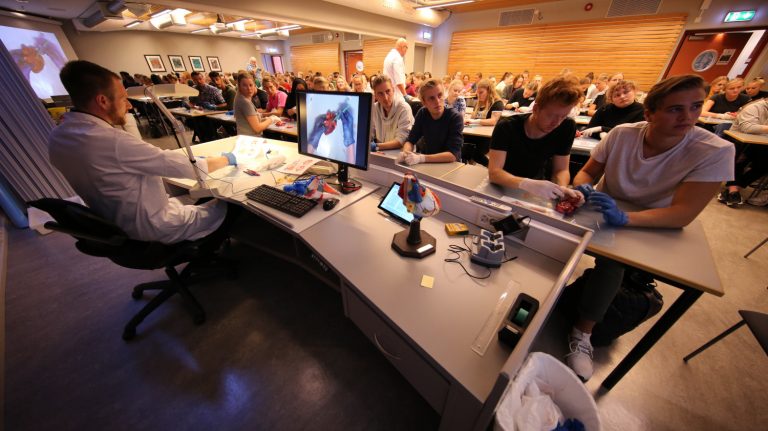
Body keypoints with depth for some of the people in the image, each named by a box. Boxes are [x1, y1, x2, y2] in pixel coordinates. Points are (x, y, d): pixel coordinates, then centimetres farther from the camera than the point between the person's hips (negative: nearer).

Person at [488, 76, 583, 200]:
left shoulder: (567, 127, -11)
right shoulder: (506, 127, -22)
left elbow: (561, 169, -5)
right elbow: (494, 172, -30)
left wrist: (562, 188, -27)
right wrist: (528, 184, -46)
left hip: (537, 188, 3)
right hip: (504, 187, -2)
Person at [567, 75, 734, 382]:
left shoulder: (715, 152, -17)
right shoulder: (622, 134, -11)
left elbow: (683, 214, -25)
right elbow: (586, 173, -4)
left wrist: (624, 218, -43)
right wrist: (582, 187, -29)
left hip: (651, 229, -2)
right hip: (603, 213, 3)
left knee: (612, 258, -32)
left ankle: (582, 335, -18)